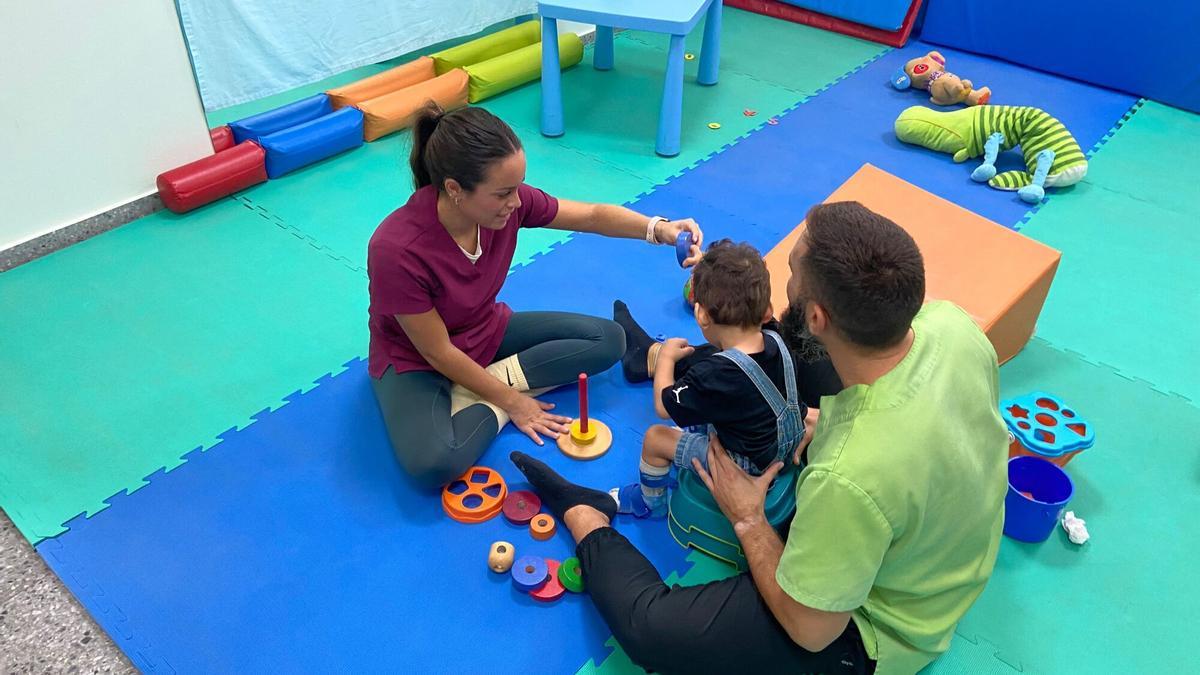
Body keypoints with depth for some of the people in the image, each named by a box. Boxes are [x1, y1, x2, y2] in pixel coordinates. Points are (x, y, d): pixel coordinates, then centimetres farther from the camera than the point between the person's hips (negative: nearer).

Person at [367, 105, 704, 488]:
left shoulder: (505, 201, -20)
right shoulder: (396, 250, -34)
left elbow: (592, 215, -6)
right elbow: (438, 353, -24)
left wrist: (659, 229, -24)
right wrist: (511, 401, -15)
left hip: (487, 332, 6)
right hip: (416, 361, -6)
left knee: (608, 340, -5)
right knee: (435, 463, -36)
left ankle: (482, 393, -8)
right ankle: (493, 403, -8)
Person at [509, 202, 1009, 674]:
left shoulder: (849, 476, -44)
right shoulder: (951, 321, -22)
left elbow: (811, 630, -26)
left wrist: (747, 519, -13)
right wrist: (828, 424, -5)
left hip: (875, 633, -7)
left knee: (645, 626, -8)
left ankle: (582, 515, 20)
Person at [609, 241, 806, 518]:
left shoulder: (714, 373, -33)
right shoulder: (776, 342, -14)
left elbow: (664, 407, -17)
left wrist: (666, 357, -4)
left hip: (748, 464, -7)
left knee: (655, 438, 2)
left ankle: (650, 502, 25)